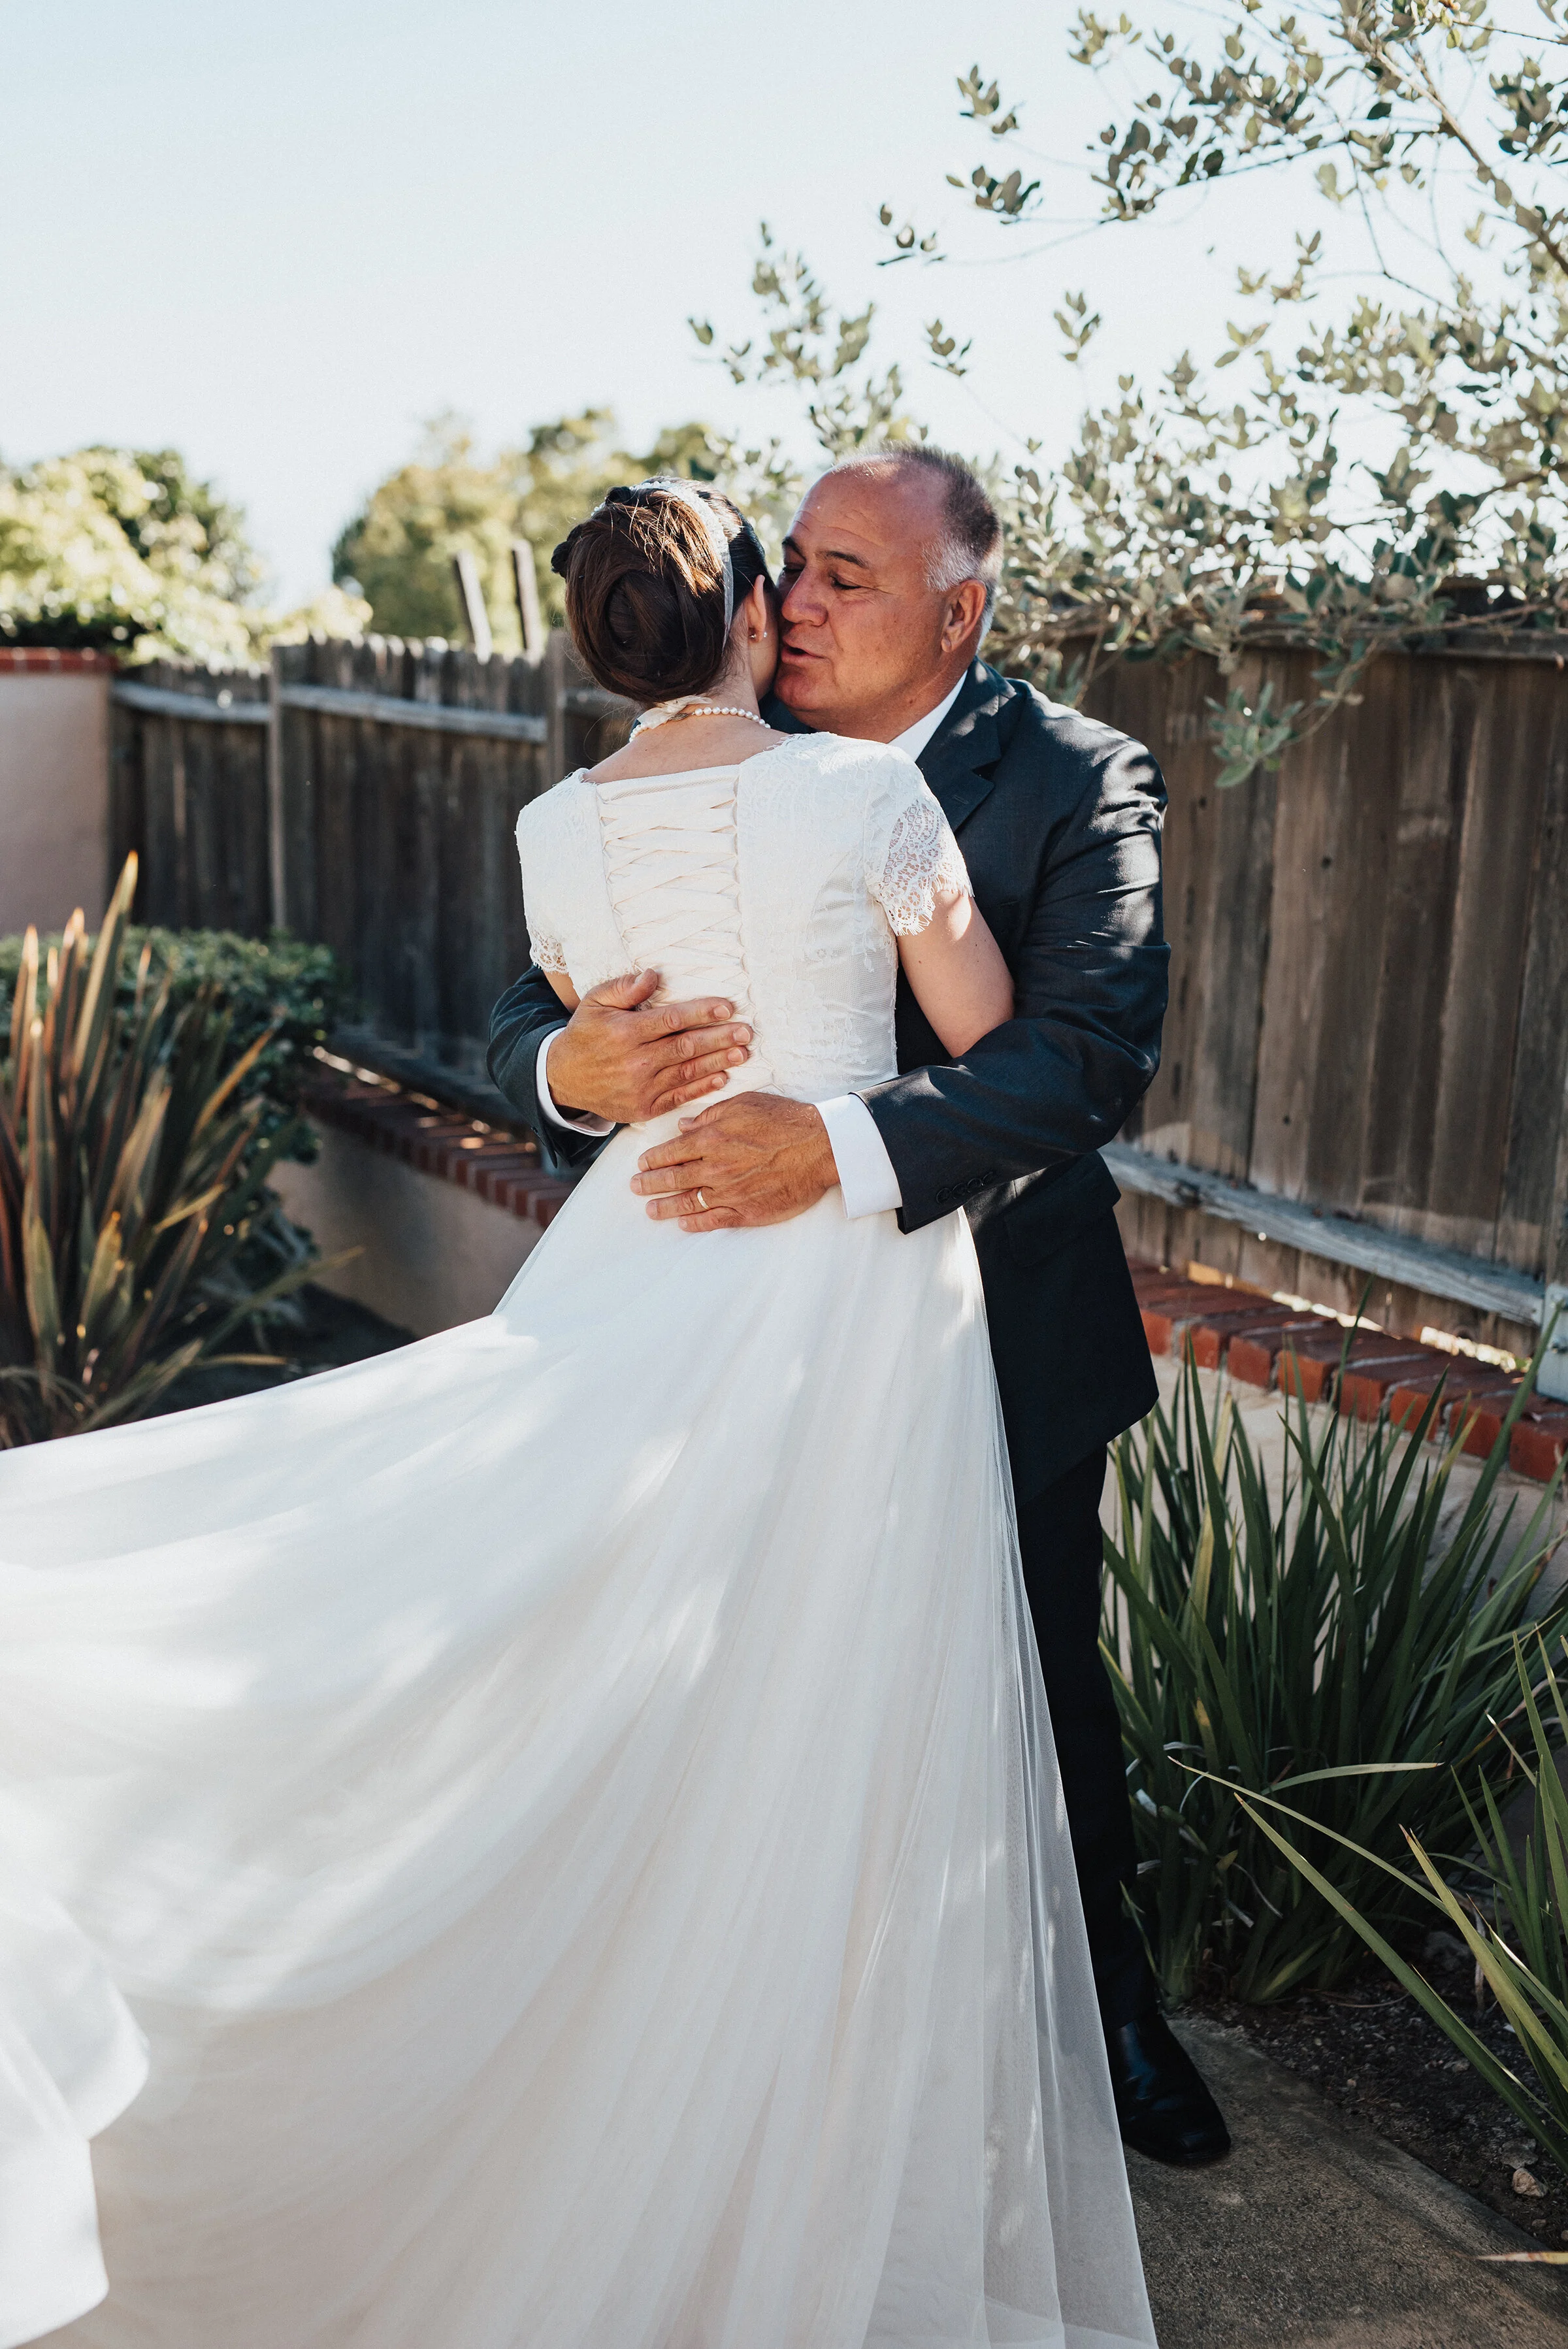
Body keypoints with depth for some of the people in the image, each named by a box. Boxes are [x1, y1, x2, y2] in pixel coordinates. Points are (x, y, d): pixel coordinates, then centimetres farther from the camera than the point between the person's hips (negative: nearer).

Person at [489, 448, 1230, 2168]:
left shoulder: (1076, 782, -13)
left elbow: (1094, 1044, -28)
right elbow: (520, 1021, -7)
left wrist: (841, 1148, -41)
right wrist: (572, 1069, -32)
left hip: (1000, 1334, -2)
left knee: (1041, 1691, 17)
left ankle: (1106, 2007, 44)